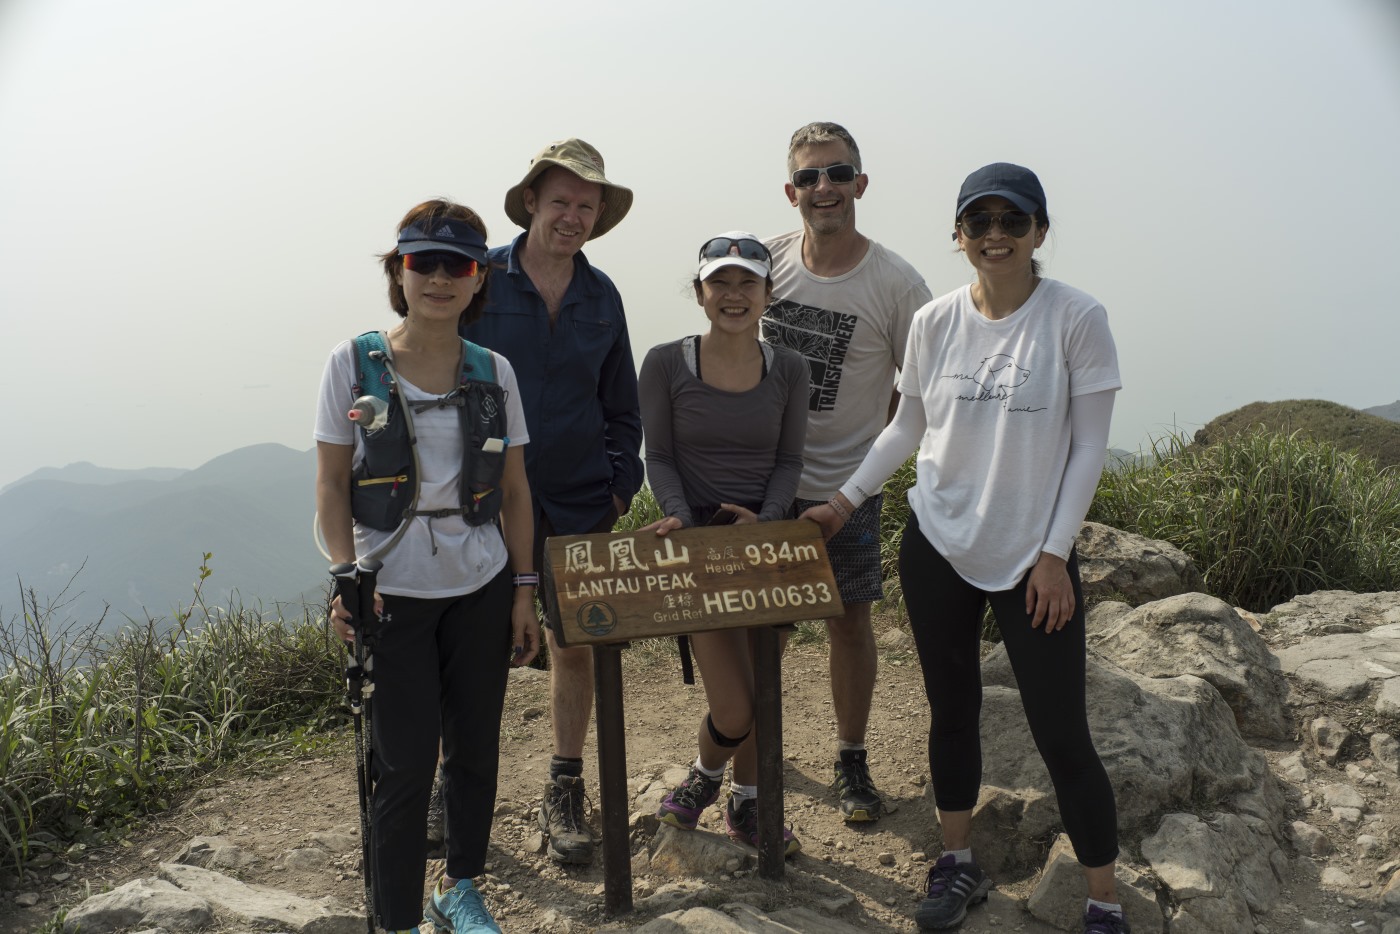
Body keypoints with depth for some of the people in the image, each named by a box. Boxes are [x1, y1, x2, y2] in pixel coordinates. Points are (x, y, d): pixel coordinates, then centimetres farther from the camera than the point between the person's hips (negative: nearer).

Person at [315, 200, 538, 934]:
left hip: (481, 590, 3)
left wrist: (523, 590, 3)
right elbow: (331, 483, -3)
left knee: (475, 750, 13)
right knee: (405, 766, 0)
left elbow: (514, 490, 6)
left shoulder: (493, 372, 2)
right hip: (393, 595, -3)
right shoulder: (354, 363, -5)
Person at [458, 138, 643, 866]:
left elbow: (621, 404, 13)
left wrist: (620, 483, 5)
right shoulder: (480, 279, -4)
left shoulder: (601, 296, 6)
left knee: (573, 644, 9)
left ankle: (563, 793, 26)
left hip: (580, 502, 3)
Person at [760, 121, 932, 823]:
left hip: (845, 488, -2)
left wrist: (877, 458, -8)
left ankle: (852, 760, 28)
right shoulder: (765, 261, -3)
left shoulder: (896, 284, -12)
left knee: (850, 623, 9)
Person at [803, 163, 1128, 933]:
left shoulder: (1077, 318, -9)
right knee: (952, 711, 15)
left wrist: (1054, 553, -10)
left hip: (1033, 557, -3)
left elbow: (1089, 446, -7)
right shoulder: (934, 322, 0)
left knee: (1061, 733, -1)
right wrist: (845, 500, 8)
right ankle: (959, 863, 34)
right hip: (937, 547, 3)